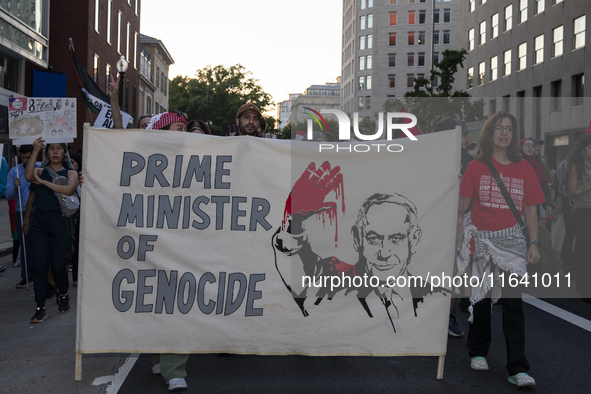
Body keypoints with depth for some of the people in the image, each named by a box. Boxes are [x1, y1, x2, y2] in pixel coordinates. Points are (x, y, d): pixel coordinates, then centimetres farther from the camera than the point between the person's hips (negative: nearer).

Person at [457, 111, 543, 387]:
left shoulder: (523, 168, 6)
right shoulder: (476, 167, 3)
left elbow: (531, 209, 6)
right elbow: (462, 206, 2)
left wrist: (534, 243, 1)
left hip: (511, 240, 0)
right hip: (482, 238, 0)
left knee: (512, 301, -6)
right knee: (481, 296, 9)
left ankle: (518, 369, -3)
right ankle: (478, 353, 30)